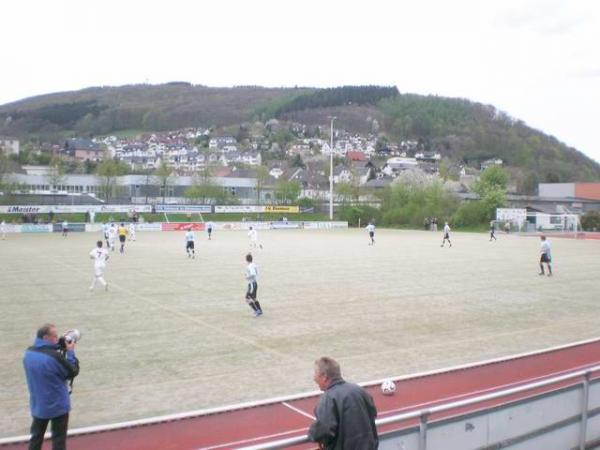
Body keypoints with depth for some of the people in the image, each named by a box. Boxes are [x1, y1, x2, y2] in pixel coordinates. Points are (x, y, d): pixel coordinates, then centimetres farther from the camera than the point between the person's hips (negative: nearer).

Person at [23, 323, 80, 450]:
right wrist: (70, 352, -9)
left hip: (38, 406, 6)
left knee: (36, 437, 21)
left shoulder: (29, 353, -6)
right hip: (58, 406, -6)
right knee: (59, 439, 9)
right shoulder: (55, 356, -29)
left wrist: (61, 346, -1)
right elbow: (73, 372, -16)